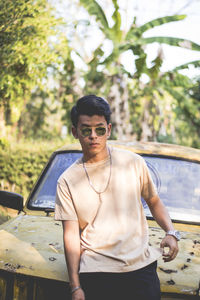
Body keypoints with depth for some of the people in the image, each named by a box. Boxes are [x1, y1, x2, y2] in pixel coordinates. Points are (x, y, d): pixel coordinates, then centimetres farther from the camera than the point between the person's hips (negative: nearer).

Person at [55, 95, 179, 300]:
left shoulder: (133, 162, 5)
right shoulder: (67, 181, 2)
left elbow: (153, 200, 17)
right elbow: (71, 235, -1)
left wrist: (170, 232, -1)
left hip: (141, 265, 1)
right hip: (96, 272, -1)